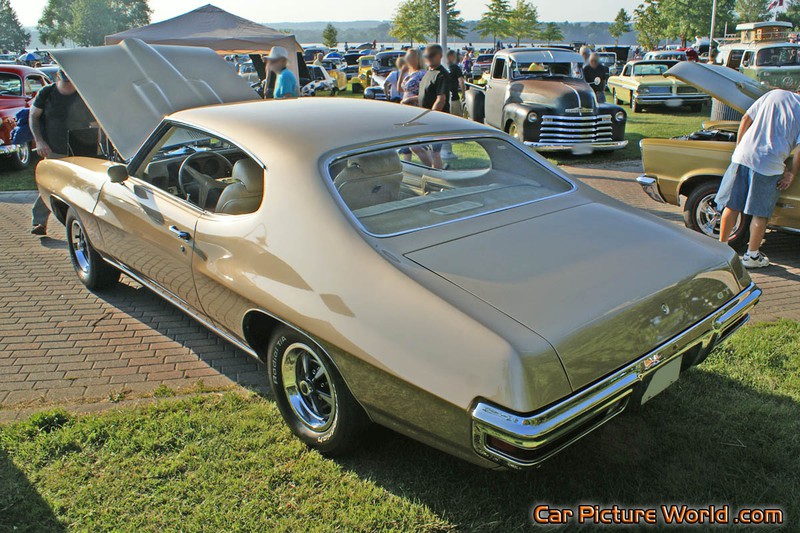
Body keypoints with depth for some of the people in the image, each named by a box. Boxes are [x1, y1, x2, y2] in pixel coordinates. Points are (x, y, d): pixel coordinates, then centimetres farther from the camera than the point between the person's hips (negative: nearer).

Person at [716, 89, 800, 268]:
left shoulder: (774, 93, 12)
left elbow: (746, 119, 11)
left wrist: (738, 147, 18)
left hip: (742, 156, 4)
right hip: (769, 165, -4)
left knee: (732, 205, 13)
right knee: (760, 213, 9)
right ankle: (752, 256, 17)